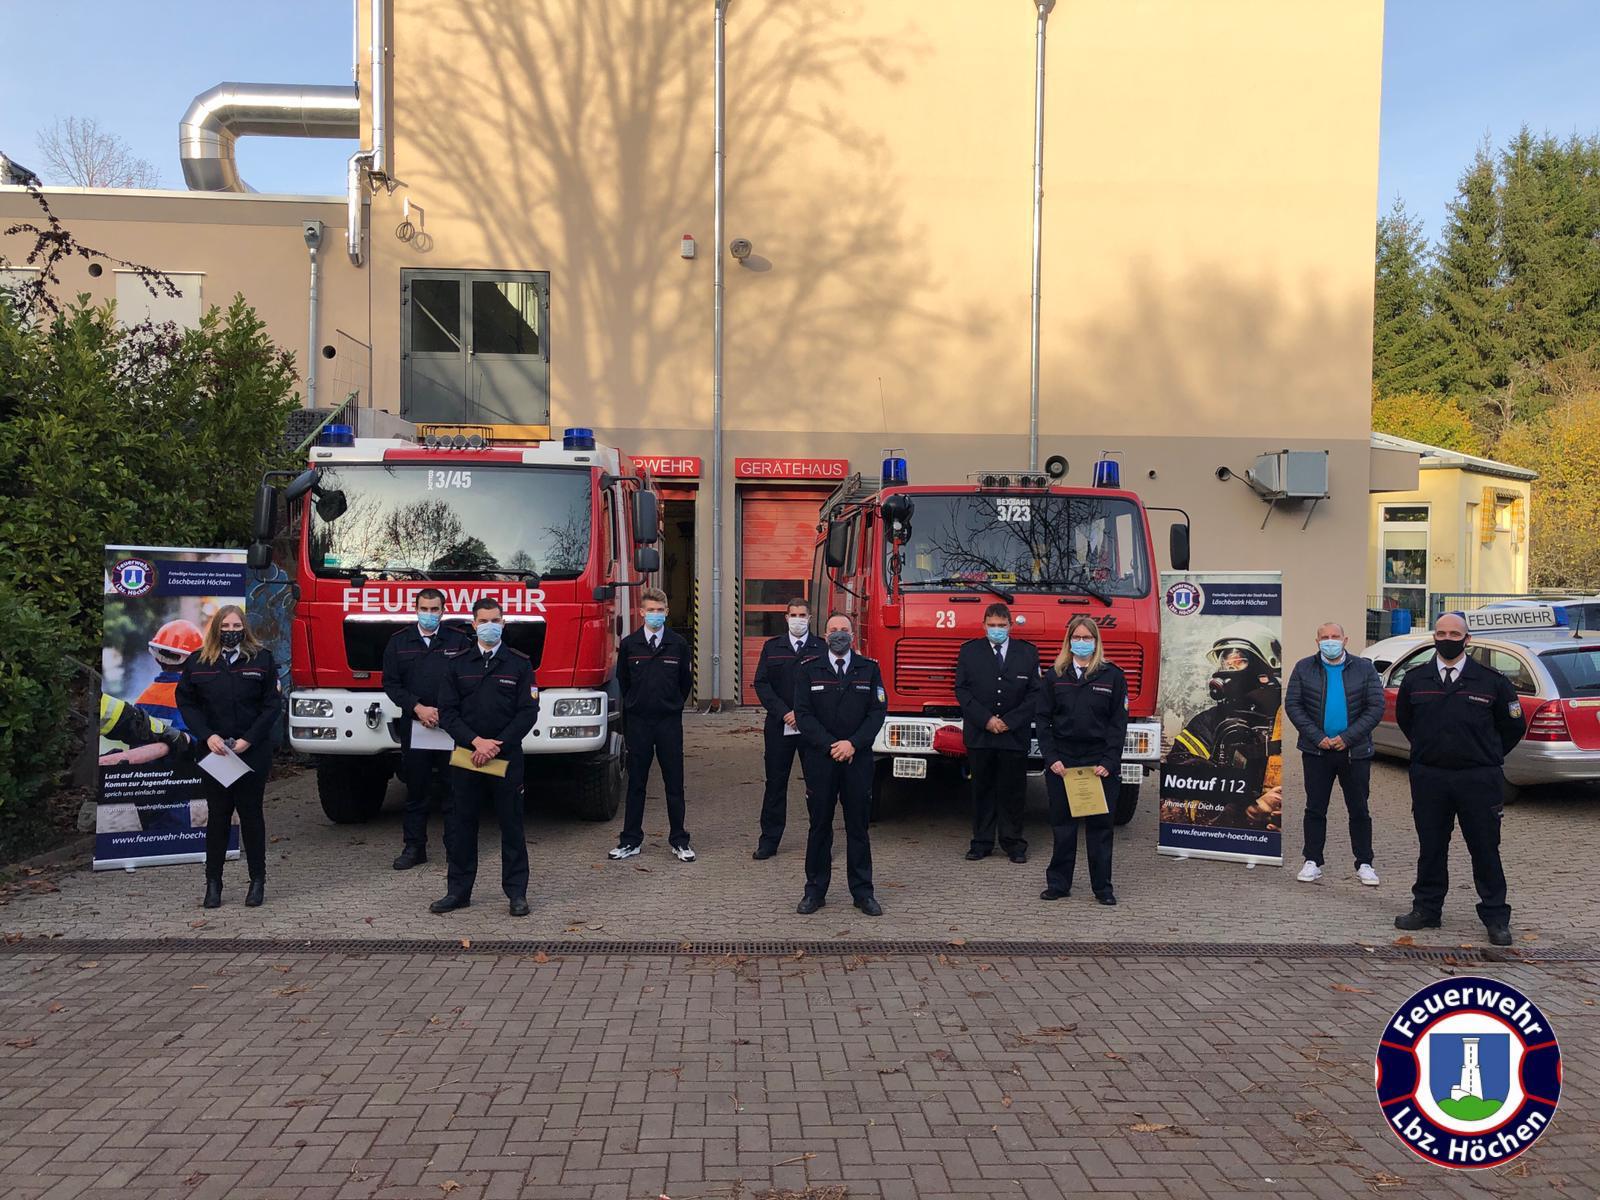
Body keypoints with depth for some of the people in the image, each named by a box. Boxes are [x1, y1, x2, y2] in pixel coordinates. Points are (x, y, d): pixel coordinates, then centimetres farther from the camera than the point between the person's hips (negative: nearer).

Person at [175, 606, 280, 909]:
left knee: (251, 815, 7)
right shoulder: (198, 661, 4)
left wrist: (249, 739, -12)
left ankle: (258, 880, 15)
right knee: (217, 816, 6)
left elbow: (272, 705, -2)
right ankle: (213, 882, 14)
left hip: (253, 752, -1)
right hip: (213, 752, 1)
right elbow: (186, 702, 3)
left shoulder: (262, 659, 0)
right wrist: (207, 736, -11)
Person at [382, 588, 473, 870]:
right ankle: (414, 847, 16)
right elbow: (390, 683, 5)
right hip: (414, 727, 2)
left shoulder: (459, 641, 4)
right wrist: (418, 708, -8)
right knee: (416, 790, 8)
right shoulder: (399, 642, 9)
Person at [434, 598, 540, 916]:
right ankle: (458, 890, 16)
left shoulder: (519, 664, 3)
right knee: (460, 824, 5)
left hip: (507, 758, -2)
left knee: (511, 825, 2)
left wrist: (497, 746, -11)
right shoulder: (458, 665, 8)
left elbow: (528, 712, -2)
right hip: (466, 756, 2)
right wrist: (476, 741, -12)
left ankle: (516, 892, 9)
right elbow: (447, 712, 2)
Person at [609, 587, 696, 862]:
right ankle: (631, 840, 15)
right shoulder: (629, 644, 1)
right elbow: (622, 682, 11)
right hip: (638, 722, 0)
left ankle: (679, 841, 12)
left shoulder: (678, 644, 1)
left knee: (674, 783, 3)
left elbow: (686, 681, 10)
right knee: (636, 783, 7)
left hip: (669, 722, 0)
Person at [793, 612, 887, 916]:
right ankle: (815, 890, 13)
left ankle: (863, 891, 12)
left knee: (858, 825, 5)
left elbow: (877, 711, 0)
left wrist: (853, 743, -12)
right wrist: (830, 745, -12)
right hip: (819, 758, 0)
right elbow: (803, 714, -2)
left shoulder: (869, 669, 6)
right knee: (819, 825, 5)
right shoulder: (808, 671, 4)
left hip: (858, 758, 1)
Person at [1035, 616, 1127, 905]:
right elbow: (1043, 720, 4)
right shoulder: (1053, 676, 6)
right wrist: (1051, 758, -7)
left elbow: (1119, 723, 0)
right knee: (1062, 825, 6)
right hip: (1061, 763, 1)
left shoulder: (1112, 676, 3)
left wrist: (1108, 762, -9)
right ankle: (1058, 884, 15)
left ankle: (1103, 887, 13)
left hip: (1100, 764, -1)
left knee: (1099, 826, 4)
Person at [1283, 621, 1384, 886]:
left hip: (1355, 751, 0)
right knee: (1315, 809, 5)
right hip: (1316, 750, 0)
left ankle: (1364, 864, 16)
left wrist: (1347, 737, -12)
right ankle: (1313, 862, 13)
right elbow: (1292, 705, 0)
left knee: (1359, 810, 6)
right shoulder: (1304, 668, 3)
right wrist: (1317, 737, -11)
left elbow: (1376, 707, -3)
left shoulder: (1364, 669, 2)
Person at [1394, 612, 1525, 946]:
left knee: (1485, 849, 4)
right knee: (1430, 847, 10)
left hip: (1478, 780, -2)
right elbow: (1403, 719, 21)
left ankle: (1496, 918, 14)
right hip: (1428, 778, 2)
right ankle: (1427, 909, 21)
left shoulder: (1491, 681, -2)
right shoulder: (1415, 679, 5)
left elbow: (1513, 727, 9)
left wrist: (1487, 757, 11)